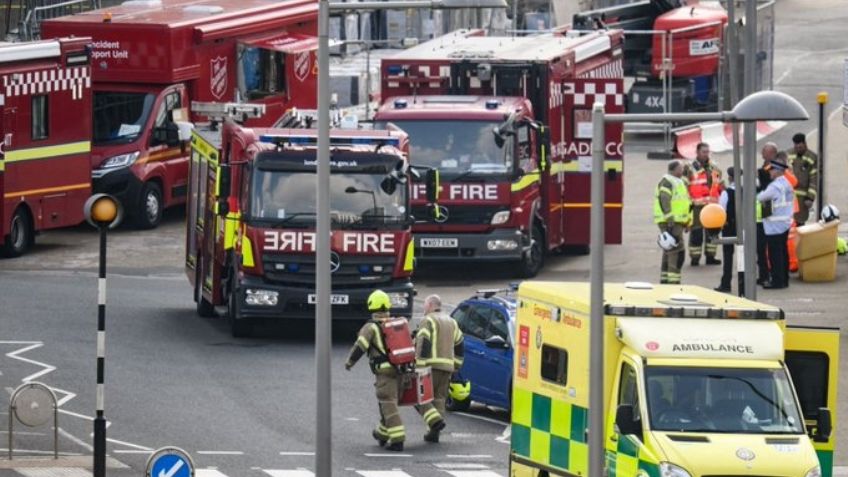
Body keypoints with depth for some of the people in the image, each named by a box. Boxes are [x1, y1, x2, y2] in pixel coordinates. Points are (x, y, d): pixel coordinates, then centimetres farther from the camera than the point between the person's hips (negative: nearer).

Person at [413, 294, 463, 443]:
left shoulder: (428, 320, -5)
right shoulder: (451, 322, 19)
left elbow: (423, 344, -15)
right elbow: (460, 345, 22)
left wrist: (420, 364, -16)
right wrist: (456, 365, 25)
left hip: (431, 365, -7)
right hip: (447, 366, 7)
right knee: (439, 399, 10)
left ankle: (436, 421, -20)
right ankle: (434, 432, 6)